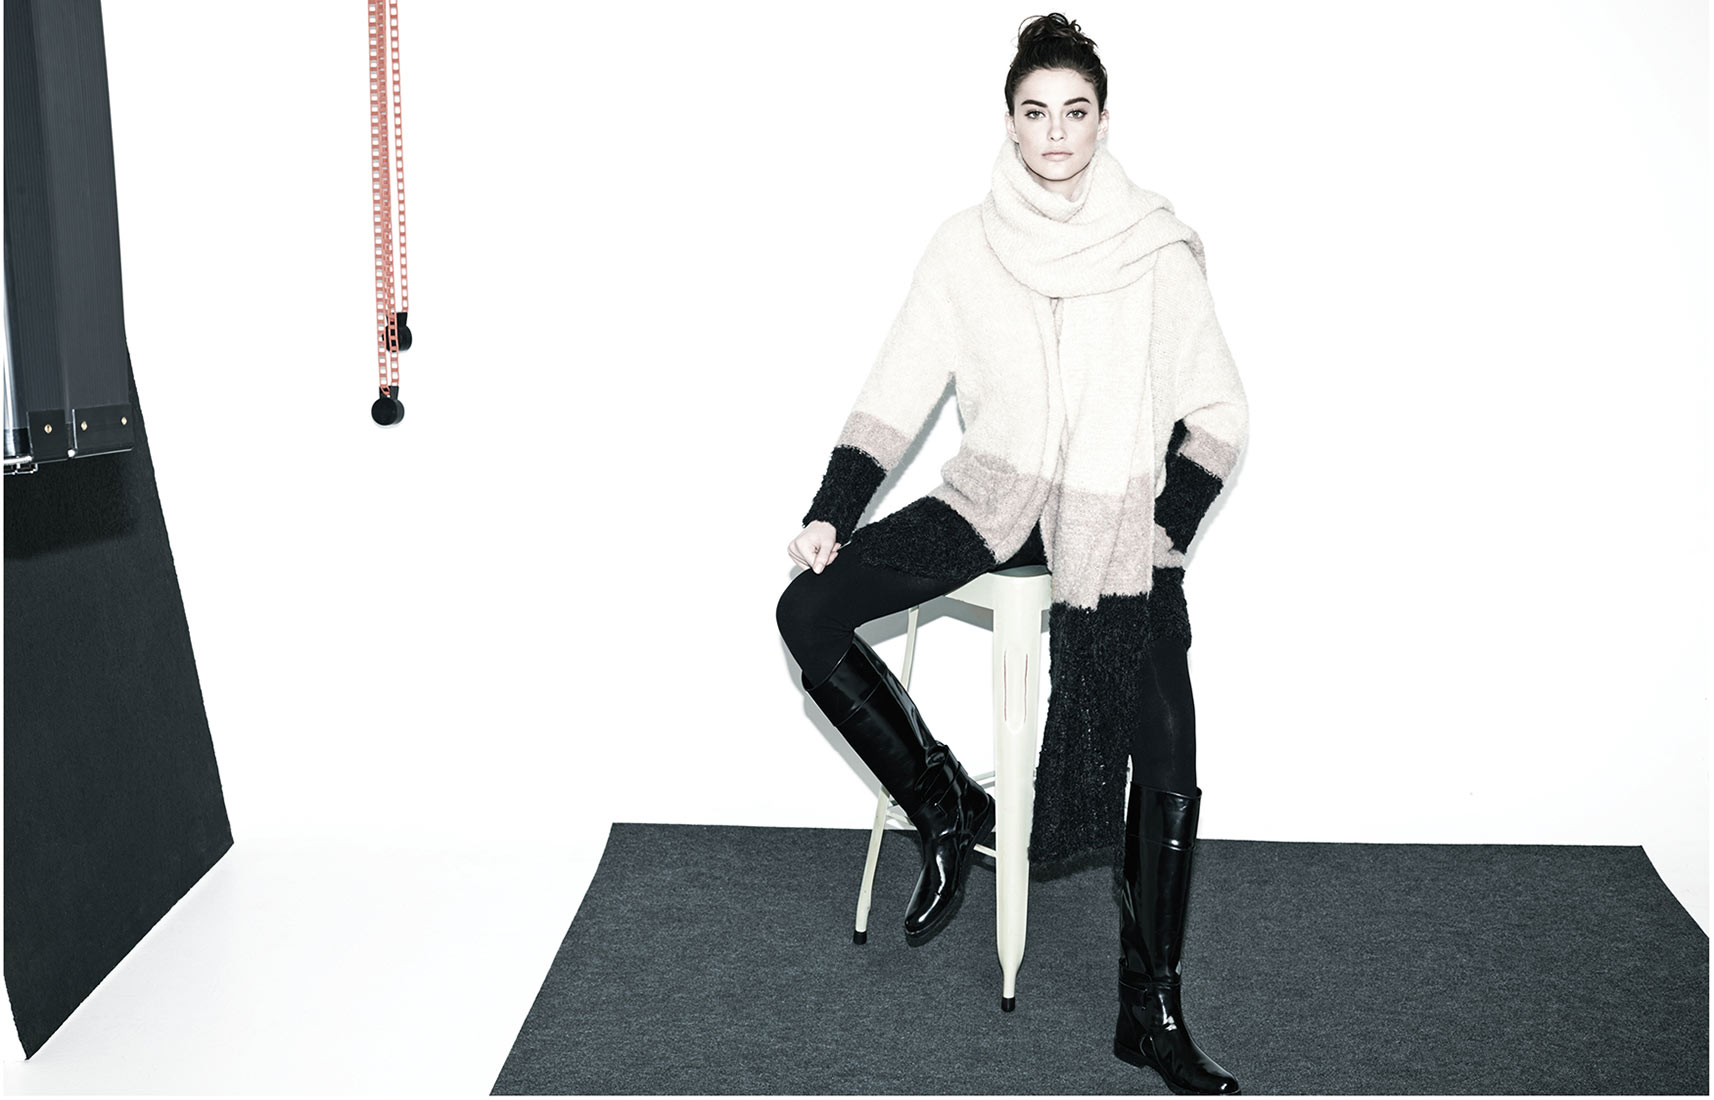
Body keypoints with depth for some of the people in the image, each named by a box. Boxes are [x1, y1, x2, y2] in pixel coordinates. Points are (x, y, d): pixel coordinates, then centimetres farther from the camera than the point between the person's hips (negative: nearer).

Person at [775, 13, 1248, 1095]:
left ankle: (1152, 1012, 4)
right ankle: (948, 809, 3)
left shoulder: (1158, 251, -5)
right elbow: (899, 392, 2)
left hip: (1121, 520, -2)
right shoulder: (966, 246, 0)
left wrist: (1169, 530, -9)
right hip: (994, 499, 2)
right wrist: (831, 513, -7)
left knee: (1168, 772, -14)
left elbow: (1220, 412, 2)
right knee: (809, 614, -16)